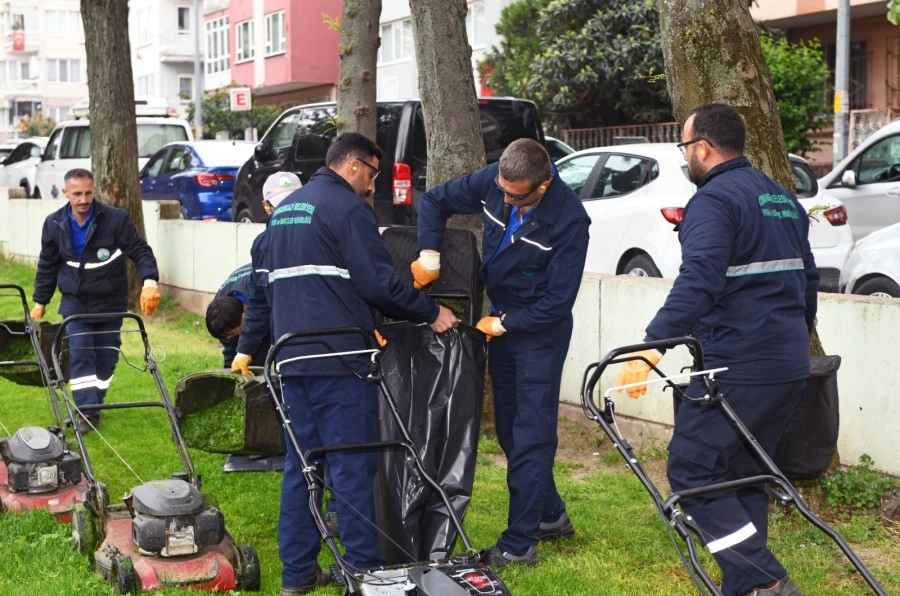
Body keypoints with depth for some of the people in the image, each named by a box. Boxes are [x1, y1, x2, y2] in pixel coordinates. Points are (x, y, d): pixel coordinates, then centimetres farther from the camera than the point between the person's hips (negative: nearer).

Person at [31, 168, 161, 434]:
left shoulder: (116, 219, -14)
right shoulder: (54, 224, -3)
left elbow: (141, 251, -15)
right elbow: (47, 265, 8)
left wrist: (149, 282, -32)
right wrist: (40, 302, 10)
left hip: (110, 302, -1)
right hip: (74, 302, 1)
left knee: (105, 357, 6)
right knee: (79, 354, -9)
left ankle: (93, 405, 24)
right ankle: (86, 411, -8)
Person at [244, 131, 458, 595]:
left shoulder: (283, 209, 19)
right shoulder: (348, 207, -8)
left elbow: (261, 263, 28)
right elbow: (378, 282, -13)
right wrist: (431, 313, -3)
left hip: (291, 356, 8)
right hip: (339, 356, -8)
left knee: (300, 464, 11)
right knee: (352, 466, -3)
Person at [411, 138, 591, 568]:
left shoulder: (568, 219, -27)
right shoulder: (493, 181, -12)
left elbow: (557, 301, -23)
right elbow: (434, 200, -1)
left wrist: (501, 324, -16)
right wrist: (429, 255, -15)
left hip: (540, 328, -7)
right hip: (500, 319, 7)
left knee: (530, 435, -7)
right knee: (508, 426, 14)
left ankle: (519, 544, -2)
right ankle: (551, 516, 29)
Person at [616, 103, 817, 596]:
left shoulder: (714, 199, -11)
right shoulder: (781, 197, 18)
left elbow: (698, 282, -26)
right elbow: (807, 277, 26)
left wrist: (652, 348, -31)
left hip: (736, 367, -9)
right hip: (790, 367, 9)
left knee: (691, 471, -3)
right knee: (743, 474, 16)